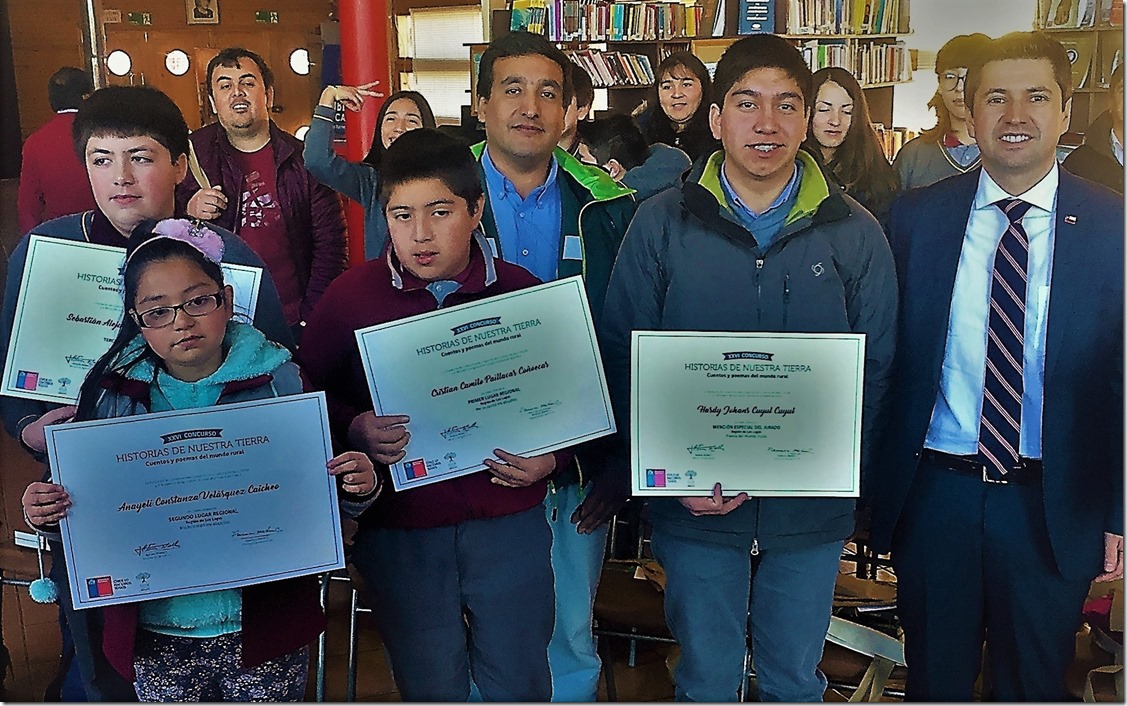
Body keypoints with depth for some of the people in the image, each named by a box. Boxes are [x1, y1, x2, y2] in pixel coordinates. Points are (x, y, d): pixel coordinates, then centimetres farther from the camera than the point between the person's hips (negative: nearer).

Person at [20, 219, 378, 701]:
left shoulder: (279, 380, -7)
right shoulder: (112, 390, -2)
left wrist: (356, 489, -21)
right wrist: (44, 515, -15)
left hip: (260, 626, -1)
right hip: (156, 635, 2)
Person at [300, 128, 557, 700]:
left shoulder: (523, 292, -2)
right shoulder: (348, 297, -3)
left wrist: (549, 458, -11)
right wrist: (357, 430, -16)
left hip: (508, 521, 0)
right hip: (399, 528, 0)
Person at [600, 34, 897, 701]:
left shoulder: (855, 232, -2)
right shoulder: (660, 224, -4)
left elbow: (876, 368, 0)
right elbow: (622, 356, -4)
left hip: (811, 508, 1)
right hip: (695, 507, -1)